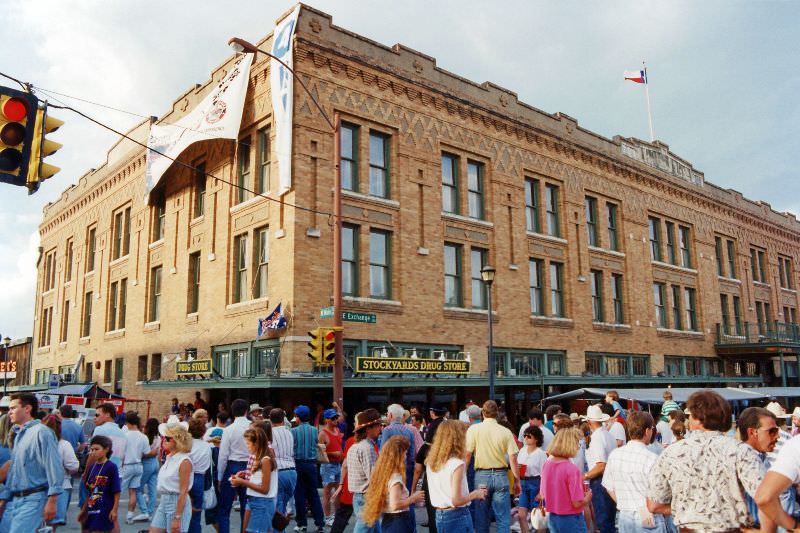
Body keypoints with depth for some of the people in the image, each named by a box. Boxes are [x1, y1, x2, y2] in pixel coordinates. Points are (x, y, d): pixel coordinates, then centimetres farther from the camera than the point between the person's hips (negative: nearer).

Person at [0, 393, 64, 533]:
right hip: (14, 500, 9)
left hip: (33, 499, -9)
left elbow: (54, 467, -16)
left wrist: (52, 500, -19)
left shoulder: (41, 432, -10)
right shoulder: (18, 435, 18)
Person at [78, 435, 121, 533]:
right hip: (92, 510, 7)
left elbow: (117, 491, -11)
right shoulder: (92, 467, 8)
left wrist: (115, 509, -14)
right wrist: (84, 510, 16)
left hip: (106, 511, -7)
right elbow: (90, 492, 15)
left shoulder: (111, 467, -11)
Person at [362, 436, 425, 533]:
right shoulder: (395, 476, -19)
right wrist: (413, 498, -14)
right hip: (398, 522, -9)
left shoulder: (382, 473, 5)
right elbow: (395, 505, -26)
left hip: (386, 521, 9)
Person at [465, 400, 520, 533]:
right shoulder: (506, 432, -2)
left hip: (481, 475, 0)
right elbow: (513, 458, -3)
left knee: (481, 518, 12)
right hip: (501, 475, 0)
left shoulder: (474, 429, -5)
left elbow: (467, 454, -7)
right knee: (503, 518, 6)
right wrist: (517, 481, 5)